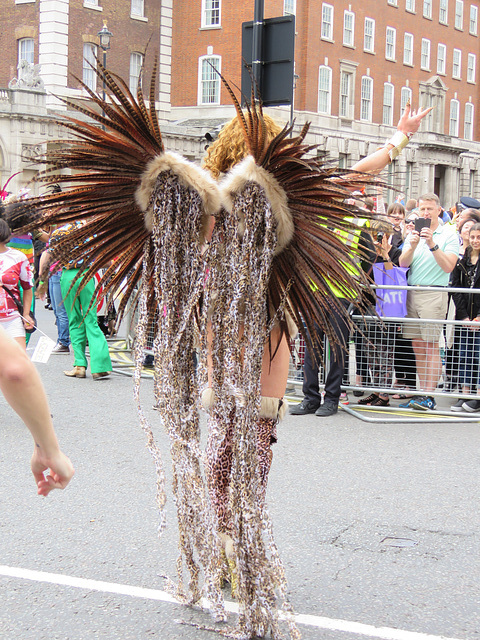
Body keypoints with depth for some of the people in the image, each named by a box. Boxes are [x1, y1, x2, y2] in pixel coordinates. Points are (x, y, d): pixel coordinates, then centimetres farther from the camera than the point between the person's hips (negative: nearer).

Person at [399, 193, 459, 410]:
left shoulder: (448, 235, 1)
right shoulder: (414, 234, 15)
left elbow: (448, 267, -10)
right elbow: (403, 263, 4)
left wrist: (432, 245, -18)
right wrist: (412, 246, -13)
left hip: (434, 293, -5)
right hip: (412, 292, 5)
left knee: (431, 345, -8)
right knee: (417, 345, 6)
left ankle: (429, 395, -7)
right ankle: (423, 391, 11)